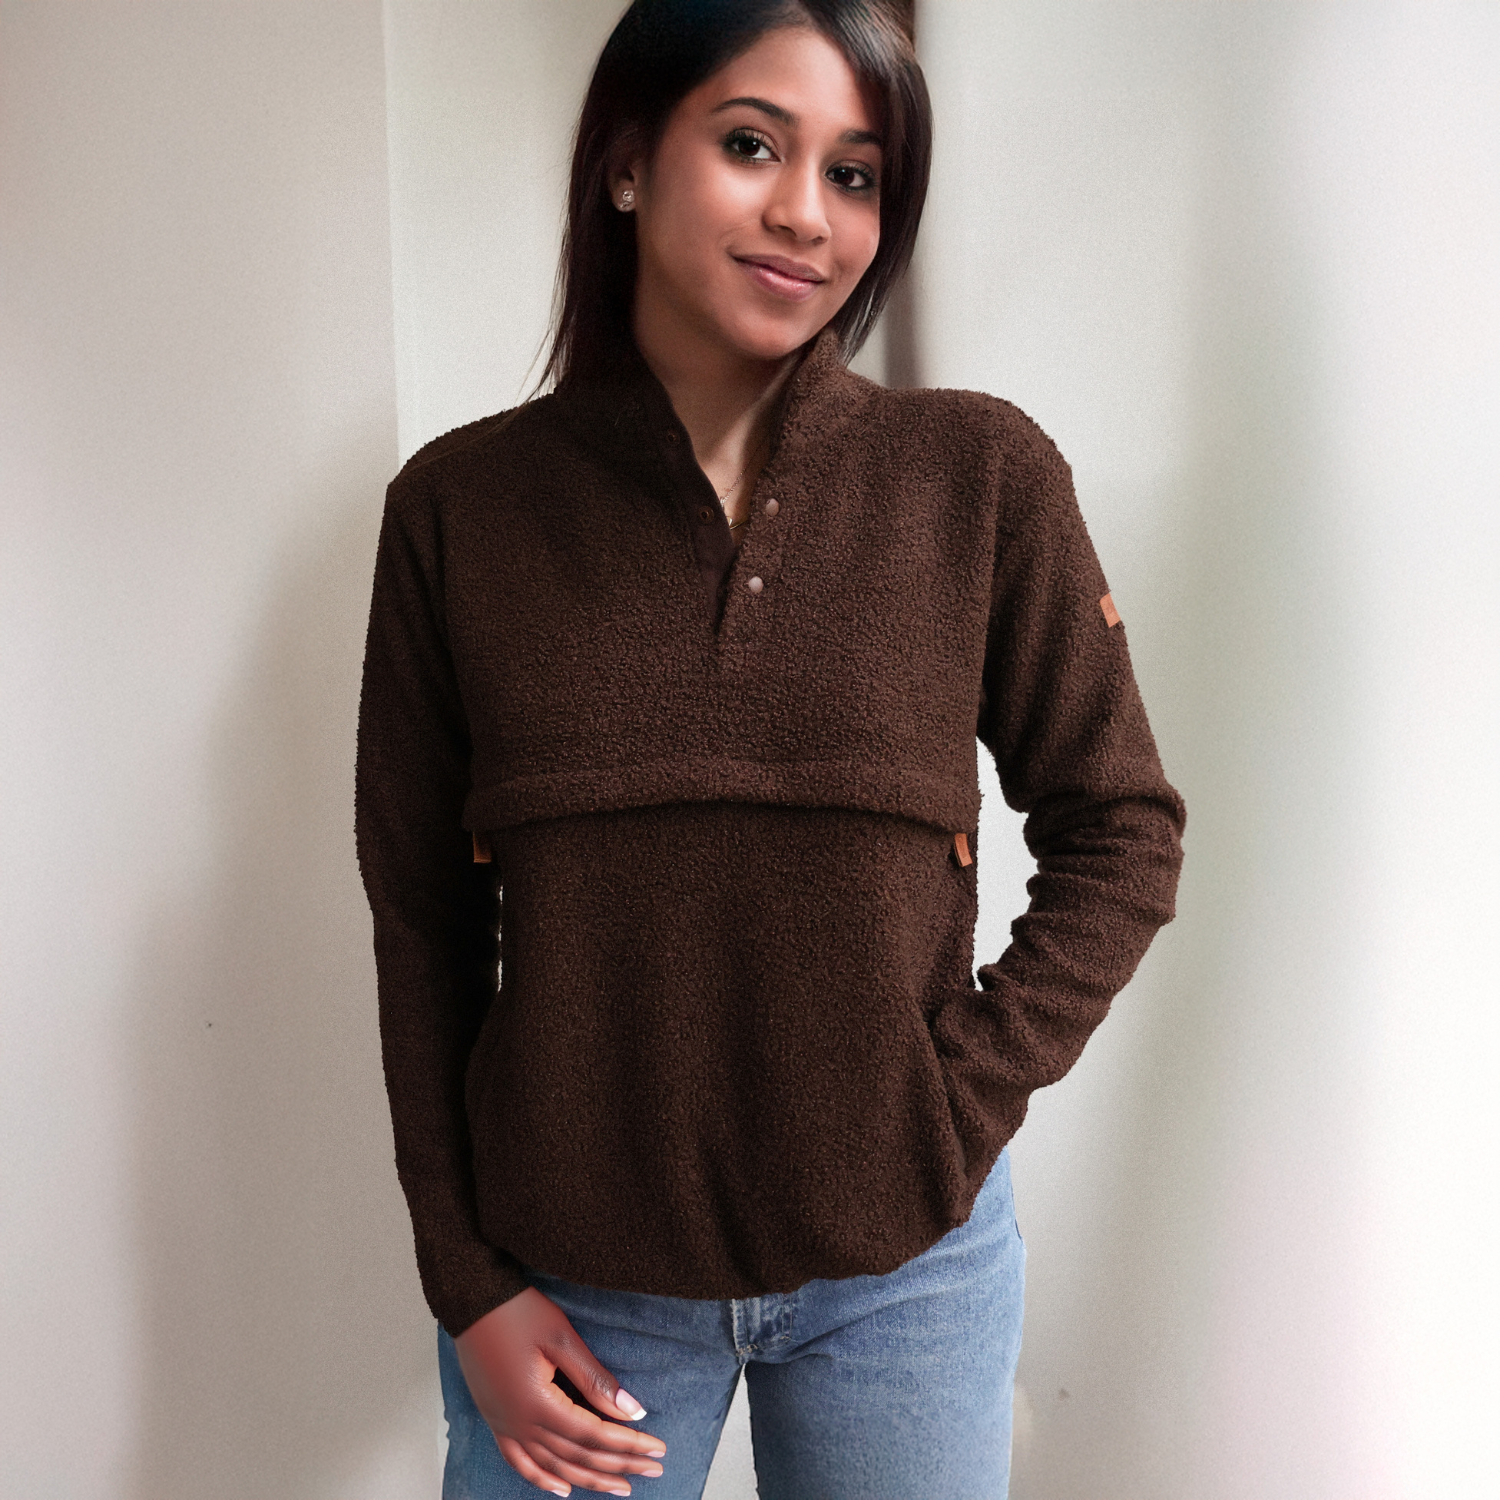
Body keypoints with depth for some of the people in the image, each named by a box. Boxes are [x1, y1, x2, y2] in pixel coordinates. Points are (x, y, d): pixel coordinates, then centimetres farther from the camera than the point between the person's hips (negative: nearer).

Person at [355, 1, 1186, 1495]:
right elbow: (422, 910, -1)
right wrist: (467, 1280, -2)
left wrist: (963, 1106, -8)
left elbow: (1120, 833, 1)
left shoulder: (983, 476, -6)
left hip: (902, 1267, 1)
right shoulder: (457, 506, -5)